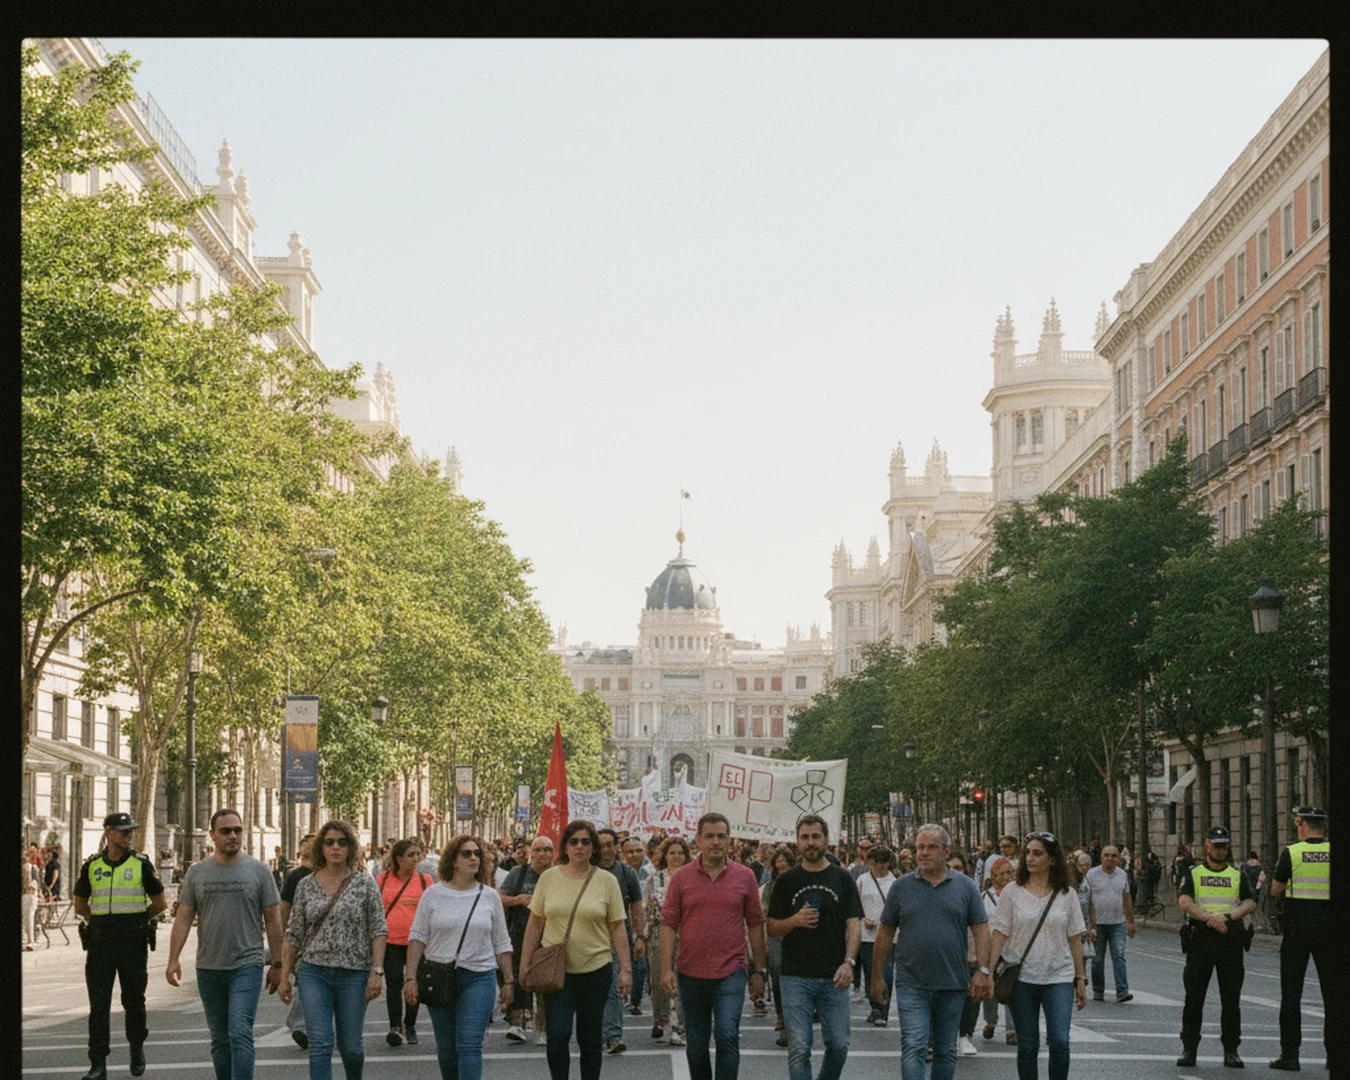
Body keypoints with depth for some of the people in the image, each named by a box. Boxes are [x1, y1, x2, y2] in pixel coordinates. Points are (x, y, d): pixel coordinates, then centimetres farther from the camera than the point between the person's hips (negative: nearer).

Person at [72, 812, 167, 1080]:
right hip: (100, 944, 1)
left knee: (134, 1002, 7)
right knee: (98, 1005, -4)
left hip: (133, 944, -1)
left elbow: (160, 903, 7)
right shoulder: (91, 866, 5)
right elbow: (80, 905, 18)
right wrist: (101, 922, 13)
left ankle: (137, 1048, 31)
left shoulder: (141, 864, 0)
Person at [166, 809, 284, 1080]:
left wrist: (277, 964, 0)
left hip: (247, 966, -3)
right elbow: (183, 918, 5)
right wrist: (173, 959, -5)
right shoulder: (197, 872, 6)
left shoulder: (259, 871, 0)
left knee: (240, 1034, -15)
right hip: (208, 968, 3)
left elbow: (273, 920, 3)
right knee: (220, 1040, 11)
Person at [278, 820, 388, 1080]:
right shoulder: (306, 885, 6)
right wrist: (285, 976, 8)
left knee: (350, 1046, 7)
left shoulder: (365, 883, 0)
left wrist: (377, 971, -11)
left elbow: (378, 930, -2)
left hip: (354, 974, -1)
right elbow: (294, 934, 11)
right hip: (314, 972, 1)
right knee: (320, 1044, -9)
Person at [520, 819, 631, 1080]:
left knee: (590, 1038, 8)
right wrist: (525, 963, 4)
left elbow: (618, 928, 1)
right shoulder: (549, 877, 2)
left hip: (595, 968, 0)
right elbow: (535, 923, 7)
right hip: (557, 969, 0)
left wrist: (626, 969, -3)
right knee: (557, 1035, -11)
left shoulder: (607, 881, 0)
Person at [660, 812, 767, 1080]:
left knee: (727, 1036, -16)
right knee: (696, 1045, 10)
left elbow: (755, 925, 6)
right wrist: (666, 969, -7)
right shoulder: (681, 877, 2)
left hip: (730, 973, -1)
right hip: (691, 974, 2)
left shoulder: (745, 876, 2)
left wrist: (760, 970, 4)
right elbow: (669, 925, 1)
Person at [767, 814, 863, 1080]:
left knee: (839, 1045, 2)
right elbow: (772, 928, 8)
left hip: (833, 978, 1)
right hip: (796, 977, -1)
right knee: (799, 1049, -6)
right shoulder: (787, 881, 6)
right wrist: (794, 921, -13)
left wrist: (849, 961, -12)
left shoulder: (842, 879, 7)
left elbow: (854, 925, 3)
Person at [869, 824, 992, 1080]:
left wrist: (983, 971, -9)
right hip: (911, 985, -1)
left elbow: (980, 930, 2)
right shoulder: (901, 886, 4)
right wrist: (877, 977, 7)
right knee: (913, 1048, -12)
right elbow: (885, 934, 8)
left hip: (953, 984, 1)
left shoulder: (965, 886, 4)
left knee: (946, 1050, 12)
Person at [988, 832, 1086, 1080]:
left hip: (1059, 977, 0)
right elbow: (999, 934, 0)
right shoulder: (1012, 892, 1)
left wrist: (1081, 980, 6)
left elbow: (1075, 939, 6)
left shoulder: (1066, 894, 3)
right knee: (1027, 1046, 5)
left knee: (1060, 1042, -11)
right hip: (1022, 978, 0)